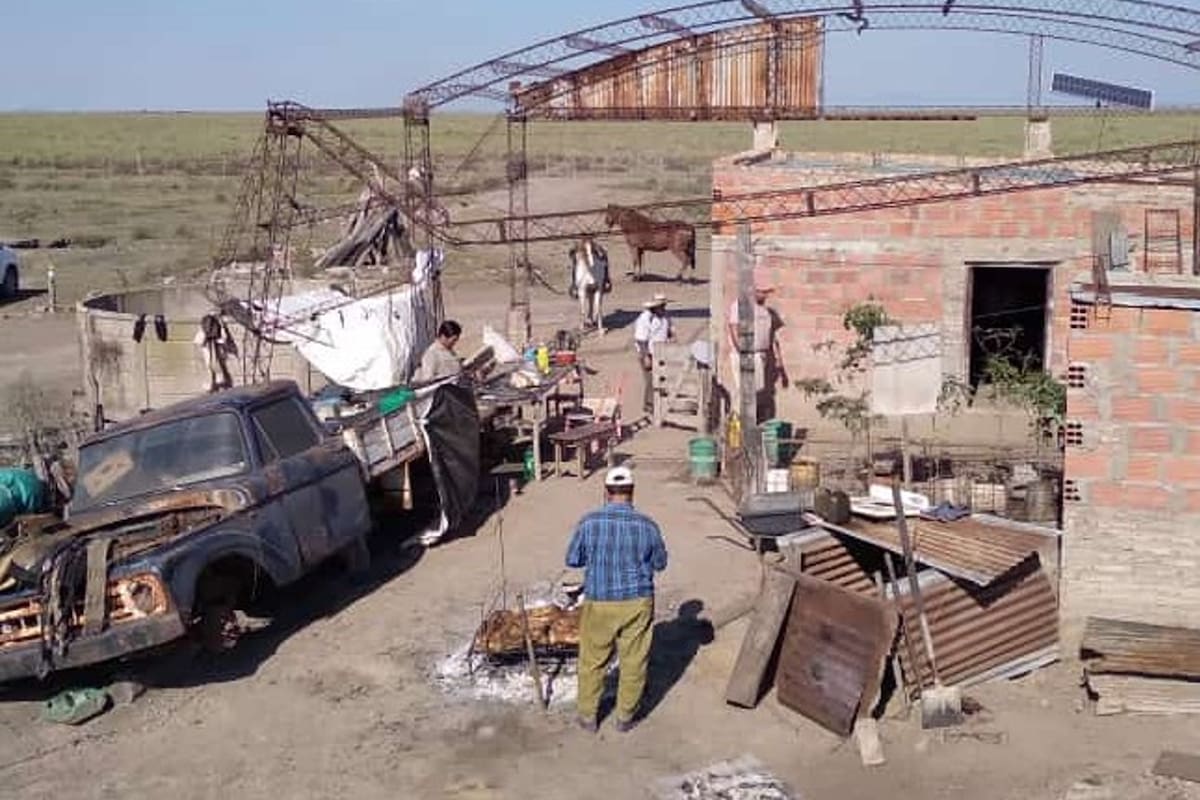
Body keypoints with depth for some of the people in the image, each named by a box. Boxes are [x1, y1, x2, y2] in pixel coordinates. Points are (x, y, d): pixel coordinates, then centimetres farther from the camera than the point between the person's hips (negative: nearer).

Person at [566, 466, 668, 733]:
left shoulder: (589, 522, -11)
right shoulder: (646, 525, -9)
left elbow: (572, 560, 0)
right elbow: (660, 563, 4)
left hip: (599, 602, 0)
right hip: (637, 602, 0)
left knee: (592, 661, 15)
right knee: (633, 662, 14)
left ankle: (588, 716, 26)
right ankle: (625, 717, 25)